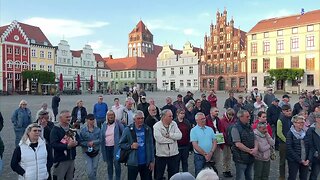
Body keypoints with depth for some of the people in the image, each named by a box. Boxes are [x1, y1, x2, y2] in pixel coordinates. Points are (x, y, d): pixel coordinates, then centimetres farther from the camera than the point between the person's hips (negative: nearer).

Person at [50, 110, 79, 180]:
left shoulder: (72, 128, 10)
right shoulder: (55, 129, -11)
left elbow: (78, 139, 11)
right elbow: (54, 144, -21)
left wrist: (75, 143, -12)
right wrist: (67, 146, -25)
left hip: (71, 159, 6)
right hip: (60, 160, -6)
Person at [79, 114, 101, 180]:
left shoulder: (97, 129, -6)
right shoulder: (82, 129, -11)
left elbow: (100, 139, -4)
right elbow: (80, 142, -9)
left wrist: (93, 142, -19)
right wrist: (87, 144, -22)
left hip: (96, 152, 2)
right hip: (87, 152, -2)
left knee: (94, 170, 15)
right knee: (89, 171, -5)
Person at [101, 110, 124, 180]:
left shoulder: (118, 123, -6)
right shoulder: (104, 124, 5)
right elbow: (101, 136, 8)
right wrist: (102, 147, 3)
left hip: (115, 147, -4)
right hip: (107, 147, 4)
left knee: (116, 164, 0)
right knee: (109, 164, 17)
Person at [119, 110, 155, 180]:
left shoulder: (148, 129, 0)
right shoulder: (128, 130, -7)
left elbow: (151, 146, 4)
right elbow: (121, 144, -1)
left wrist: (152, 161, 4)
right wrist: (130, 146, -17)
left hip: (145, 163, 2)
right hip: (133, 163, -2)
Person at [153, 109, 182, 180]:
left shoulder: (174, 124, 1)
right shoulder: (157, 126, -11)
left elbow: (179, 135, -9)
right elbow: (159, 139, -24)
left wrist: (169, 135, -20)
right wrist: (173, 138, -15)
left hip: (173, 154, 4)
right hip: (161, 155, -3)